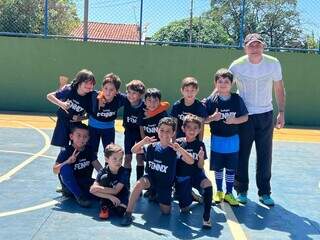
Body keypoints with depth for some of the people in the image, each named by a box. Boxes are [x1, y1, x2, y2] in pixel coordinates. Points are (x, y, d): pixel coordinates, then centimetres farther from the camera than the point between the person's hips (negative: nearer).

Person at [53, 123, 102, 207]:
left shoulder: (89, 150, 0)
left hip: (85, 183, 3)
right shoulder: (66, 152, -14)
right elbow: (55, 170, -19)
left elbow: (98, 167, 0)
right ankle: (79, 196, -24)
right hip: (70, 184, -3)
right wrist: (67, 162, -35)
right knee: (65, 168, -33)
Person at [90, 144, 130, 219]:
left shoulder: (124, 172, -18)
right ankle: (104, 208, -12)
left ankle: (110, 209, 2)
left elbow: (115, 191, -24)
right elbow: (92, 190, -20)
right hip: (107, 199, 2)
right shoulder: (103, 172, -13)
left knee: (120, 212, -35)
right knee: (104, 177, -23)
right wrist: (110, 197, -28)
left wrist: (98, 188, -23)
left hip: (120, 199, -2)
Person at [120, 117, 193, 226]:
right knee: (139, 183, -33)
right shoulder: (152, 146, -9)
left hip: (165, 184, 0)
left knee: (166, 211, 1)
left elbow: (191, 161, -24)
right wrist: (142, 142, -24)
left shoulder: (175, 150, -16)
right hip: (151, 178, 0)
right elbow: (134, 150, -3)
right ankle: (128, 213, -21)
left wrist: (180, 149, -40)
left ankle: (157, 196, 35)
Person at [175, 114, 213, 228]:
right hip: (181, 176, 0)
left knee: (208, 184, -34)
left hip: (196, 174, 0)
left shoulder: (200, 145, -1)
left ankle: (206, 217, -22)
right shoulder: (178, 143, -5)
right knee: (184, 208, -5)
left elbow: (200, 167, -2)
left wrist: (201, 158, -21)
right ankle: (191, 195, 32)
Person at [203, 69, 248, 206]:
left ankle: (228, 193, 23)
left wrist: (235, 120, -17)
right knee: (218, 168, 13)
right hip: (217, 140, 0)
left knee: (231, 169, 9)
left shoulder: (237, 99, -5)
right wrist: (212, 118, -22)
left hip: (233, 141, 1)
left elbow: (245, 117, 1)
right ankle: (219, 191, 30)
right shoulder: (210, 100, -7)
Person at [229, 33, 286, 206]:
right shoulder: (237, 65, -11)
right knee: (242, 154, 4)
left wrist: (281, 112, 2)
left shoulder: (273, 64, -7)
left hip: (266, 115, 1)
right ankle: (241, 190, 20)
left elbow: (279, 89, 5)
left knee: (265, 155, 6)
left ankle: (264, 193, 19)